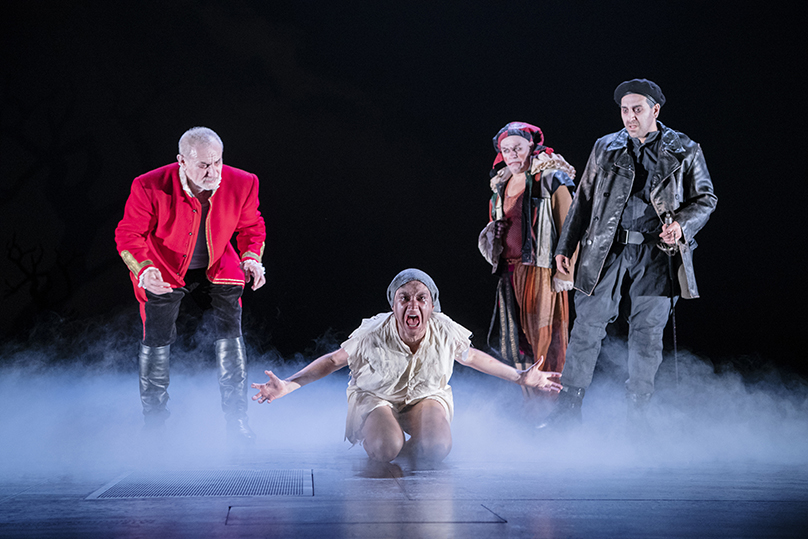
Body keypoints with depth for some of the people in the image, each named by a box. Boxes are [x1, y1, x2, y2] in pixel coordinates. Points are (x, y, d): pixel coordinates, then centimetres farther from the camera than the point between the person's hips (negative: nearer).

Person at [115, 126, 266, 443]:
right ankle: (153, 420, 18)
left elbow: (251, 227, -1)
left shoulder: (242, 184, -20)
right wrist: (144, 270, -33)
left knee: (230, 332, -9)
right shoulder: (149, 188, -28)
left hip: (217, 269, 2)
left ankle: (236, 420, 3)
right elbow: (128, 234, -16)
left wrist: (252, 258, -20)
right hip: (163, 271, -1)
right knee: (157, 339, -3)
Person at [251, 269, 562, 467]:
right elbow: (333, 360, -14)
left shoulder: (445, 332, -20)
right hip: (376, 397, -1)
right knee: (385, 450, -31)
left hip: (425, 396, 1)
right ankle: (373, 432, 9)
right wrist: (287, 386, -24)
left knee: (438, 447, -29)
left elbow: (473, 358, 1)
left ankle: (410, 448, 10)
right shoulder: (373, 334, -26)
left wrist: (521, 378, 4)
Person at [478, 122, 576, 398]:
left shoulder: (551, 180, -7)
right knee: (516, 339, 9)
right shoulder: (502, 185, 15)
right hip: (510, 270, 7)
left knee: (543, 337, -4)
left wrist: (564, 272, -14)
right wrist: (493, 232, 11)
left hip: (540, 269, -7)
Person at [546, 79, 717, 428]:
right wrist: (565, 246, 13)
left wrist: (682, 224, -11)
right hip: (607, 251, 1)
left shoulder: (685, 151, 5)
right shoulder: (605, 148, 10)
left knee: (647, 335, 4)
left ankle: (637, 415, 15)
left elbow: (706, 199, 9)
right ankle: (569, 407, 6)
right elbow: (583, 200, 14)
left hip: (656, 255, -1)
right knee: (587, 325, -2)